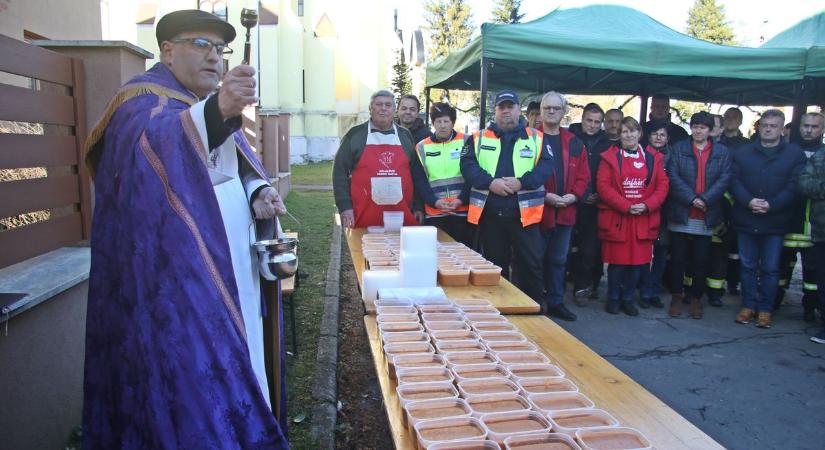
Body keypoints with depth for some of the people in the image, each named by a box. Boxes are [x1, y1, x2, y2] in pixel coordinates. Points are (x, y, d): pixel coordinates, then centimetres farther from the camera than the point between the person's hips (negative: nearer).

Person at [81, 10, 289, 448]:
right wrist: (217, 109, -53)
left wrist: (258, 195, -8)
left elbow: (238, 168, 16)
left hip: (227, 268, 9)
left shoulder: (210, 107, 18)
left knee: (230, 368, 17)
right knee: (192, 372, -5)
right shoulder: (143, 98, -9)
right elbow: (154, 142, -33)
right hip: (176, 277, -8)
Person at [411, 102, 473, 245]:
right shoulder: (422, 147, 8)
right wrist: (434, 201, -11)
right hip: (434, 213, 1)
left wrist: (462, 200, -12)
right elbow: (419, 181, 3)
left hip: (463, 211, -1)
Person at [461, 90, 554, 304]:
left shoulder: (537, 138, 9)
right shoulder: (478, 138, 11)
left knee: (531, 264, 2)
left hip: (524, 213, -1)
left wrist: (521, 182, -17)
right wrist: (490, 182, -16)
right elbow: (468, 165, -1)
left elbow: (545, 166, -2)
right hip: (489, 213, 1)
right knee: (494, 266, 12)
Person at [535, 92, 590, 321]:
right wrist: (545, 195, -17)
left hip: (565, 212, 5)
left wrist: (573, 195, -7)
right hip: (537, 210, -5)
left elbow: (583, 175, 10)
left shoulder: (573, 143, 11)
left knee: (558, 259, 14)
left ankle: (555, 302, 27)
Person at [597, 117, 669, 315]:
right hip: (616, 219, -2)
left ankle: (628, 299, 22)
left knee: (637, 261, 6)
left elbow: (662, 186, 4)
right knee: (617, 261, 2)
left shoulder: (653, 158, 9)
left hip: (643, 220, 3)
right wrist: (626, 206, -15)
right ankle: (613, 299, 19)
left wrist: (647, 205, -12)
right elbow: (603, 186, -8)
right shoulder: (610, 157, 1)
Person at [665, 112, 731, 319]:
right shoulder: (679, 148, 5)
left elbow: (724, 179, -2)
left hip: (706, 217, 1)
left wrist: (705, 199, -16)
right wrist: (691, 198, -15)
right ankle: (677, 296, 18)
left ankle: (696, 298, 20)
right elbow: (673, 177, -5)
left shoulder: (722, 152, 8)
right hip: (680, 215, -1)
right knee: (678, 259, 5)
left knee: (701, 261, 7)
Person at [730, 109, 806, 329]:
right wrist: (749, 201, -16)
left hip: (775, 222, -1)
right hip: (746, 220, 2)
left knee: (770, 268, 5)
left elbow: (793, 186, -6)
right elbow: (734, 181, -1)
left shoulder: (795, 154, 2)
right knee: (748, 266, 10)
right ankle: (748, 305, 21)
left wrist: (770, 205, -18)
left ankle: (765, 309, 15)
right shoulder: (742, 152, 7)